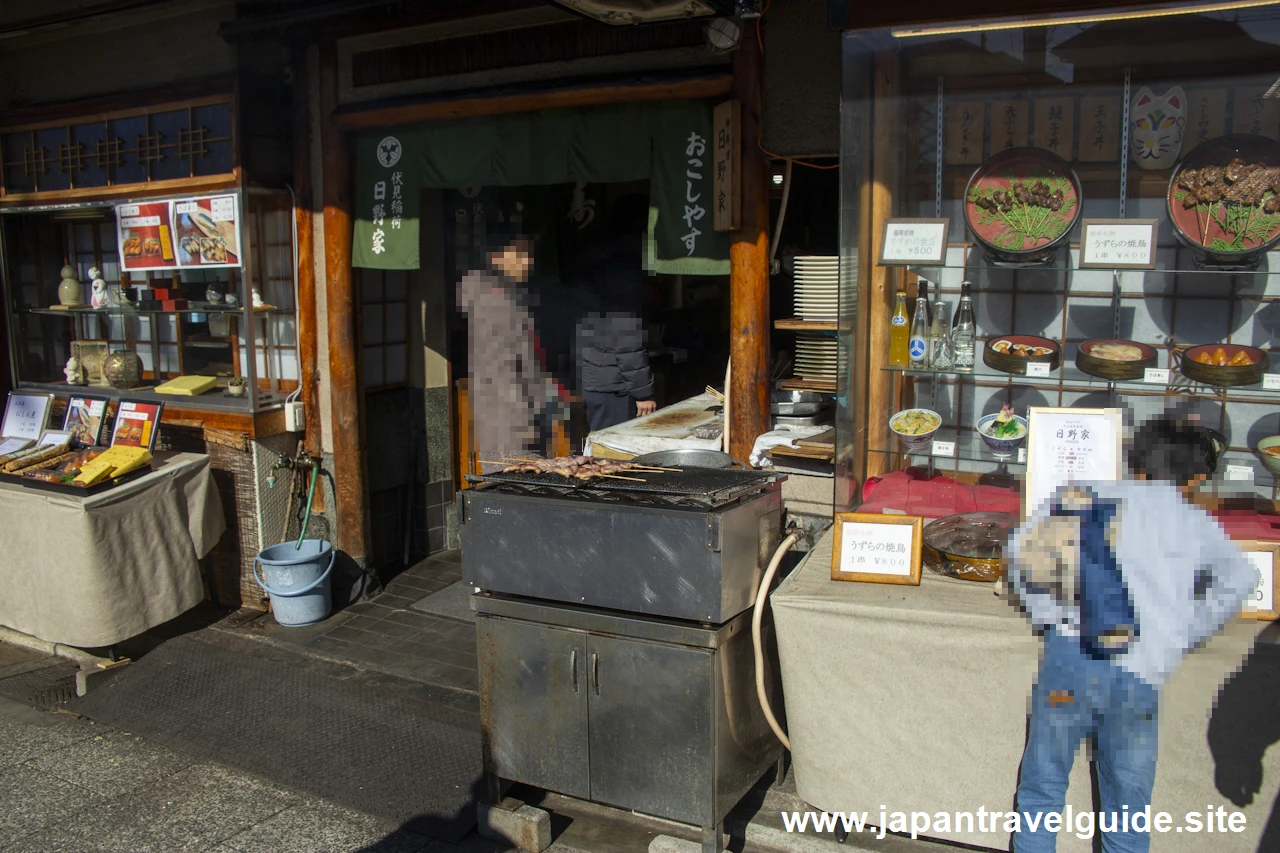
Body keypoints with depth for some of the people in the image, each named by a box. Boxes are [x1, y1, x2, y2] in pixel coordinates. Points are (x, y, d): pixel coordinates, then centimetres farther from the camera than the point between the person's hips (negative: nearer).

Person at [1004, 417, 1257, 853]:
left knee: (1040, 793, 14)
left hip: (1067, 659, 1)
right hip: (1138, 679, 0)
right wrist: (1180, 641, 3)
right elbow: (1238, 577, -4)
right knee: (1127, 814, 14)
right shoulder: (1192, 521, 13)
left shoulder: (1086, 494, 15)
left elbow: (1020, 551, 5)